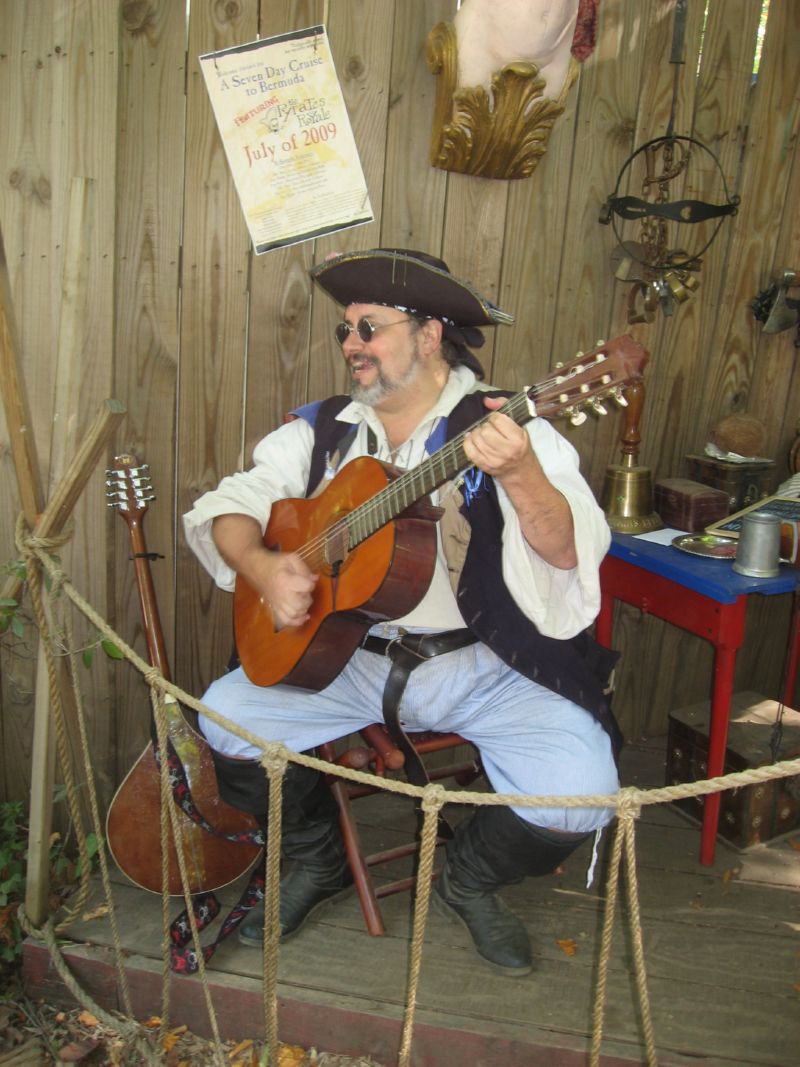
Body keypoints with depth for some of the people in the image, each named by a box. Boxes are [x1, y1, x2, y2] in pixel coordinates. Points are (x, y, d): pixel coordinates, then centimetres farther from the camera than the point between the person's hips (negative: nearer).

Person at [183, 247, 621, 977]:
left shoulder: (506, 426, -6)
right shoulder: (323, 432, 9)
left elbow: (571, 554, -17)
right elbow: (230, 507, 8)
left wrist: (520, 476, -37)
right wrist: (261, 565, -13)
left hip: (482, 664, -3)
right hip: (345, 654, 4)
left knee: (581, 794, -23)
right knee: (225, 717, -14)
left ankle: (471, 879, 15)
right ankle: (319, 859, 16)